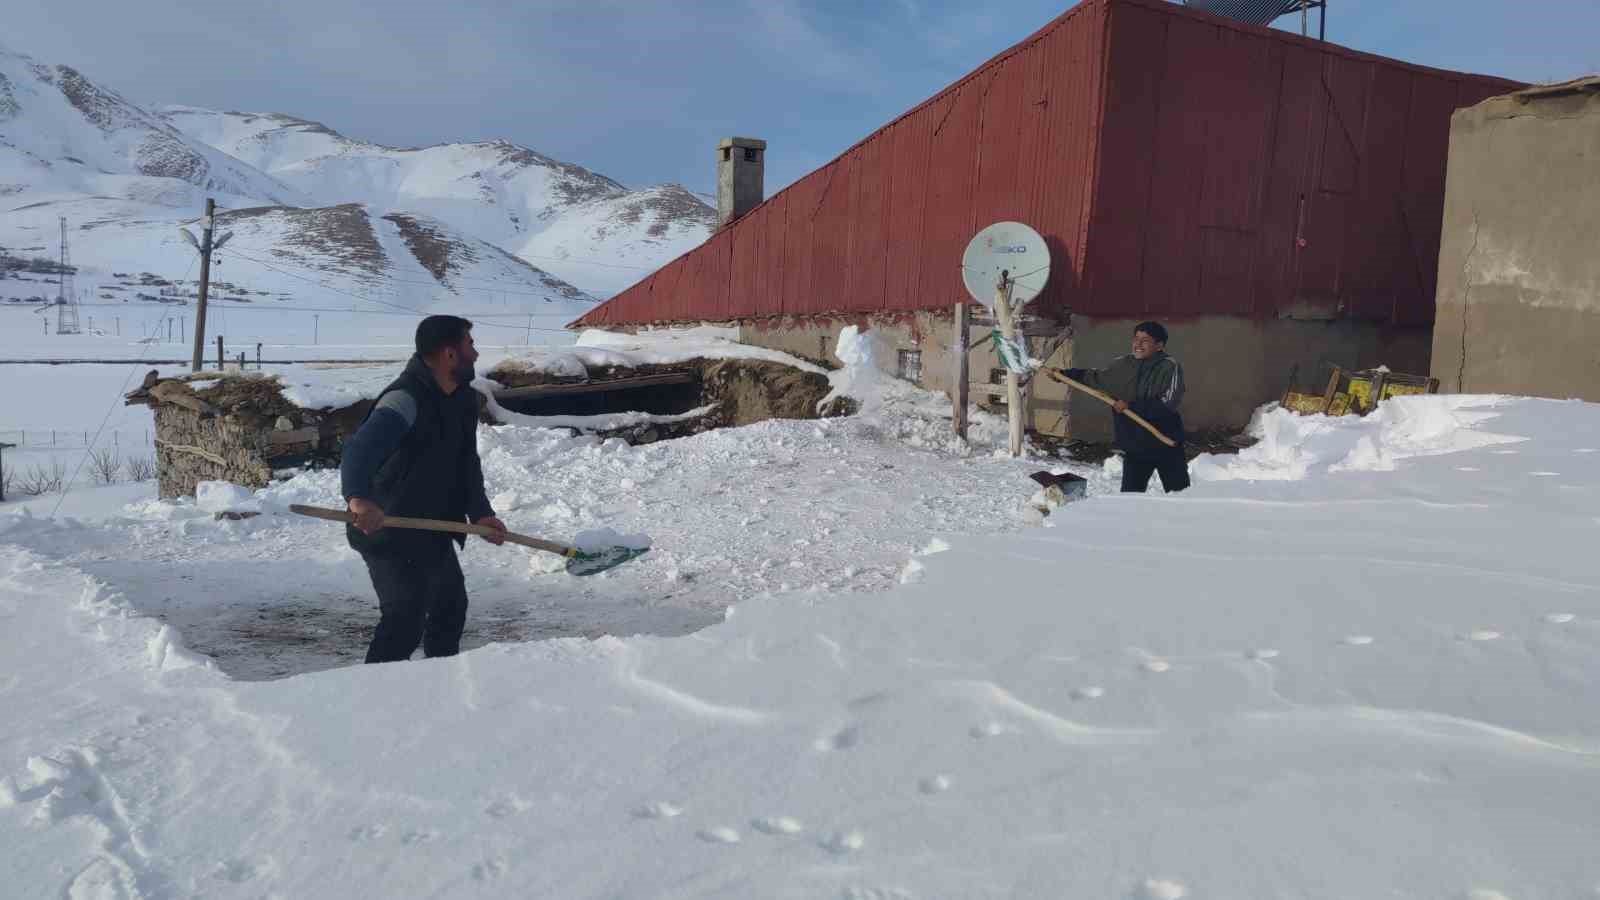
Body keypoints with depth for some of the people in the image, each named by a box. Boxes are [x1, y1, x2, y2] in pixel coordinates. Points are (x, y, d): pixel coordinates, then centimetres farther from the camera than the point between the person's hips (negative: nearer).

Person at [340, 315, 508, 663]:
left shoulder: (464, 400, 4)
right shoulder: (406, 399, -26)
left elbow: (467, 464, 7)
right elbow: (361, 448, -41)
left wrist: (480, 513, -9)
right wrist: (358, 497, -60)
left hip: (433, 532, 10)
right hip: (387, 529, -10)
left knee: (451, 606, 25)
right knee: (406, 620, -17)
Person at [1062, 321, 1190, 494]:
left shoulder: (1170, 367, -13)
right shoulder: (1122, 365, 2)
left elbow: (1168, 404, -23)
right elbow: (1096, 377, 17)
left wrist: (1131, 406, -23)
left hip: (1166, 445, -4)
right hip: (1134, 446, 4)